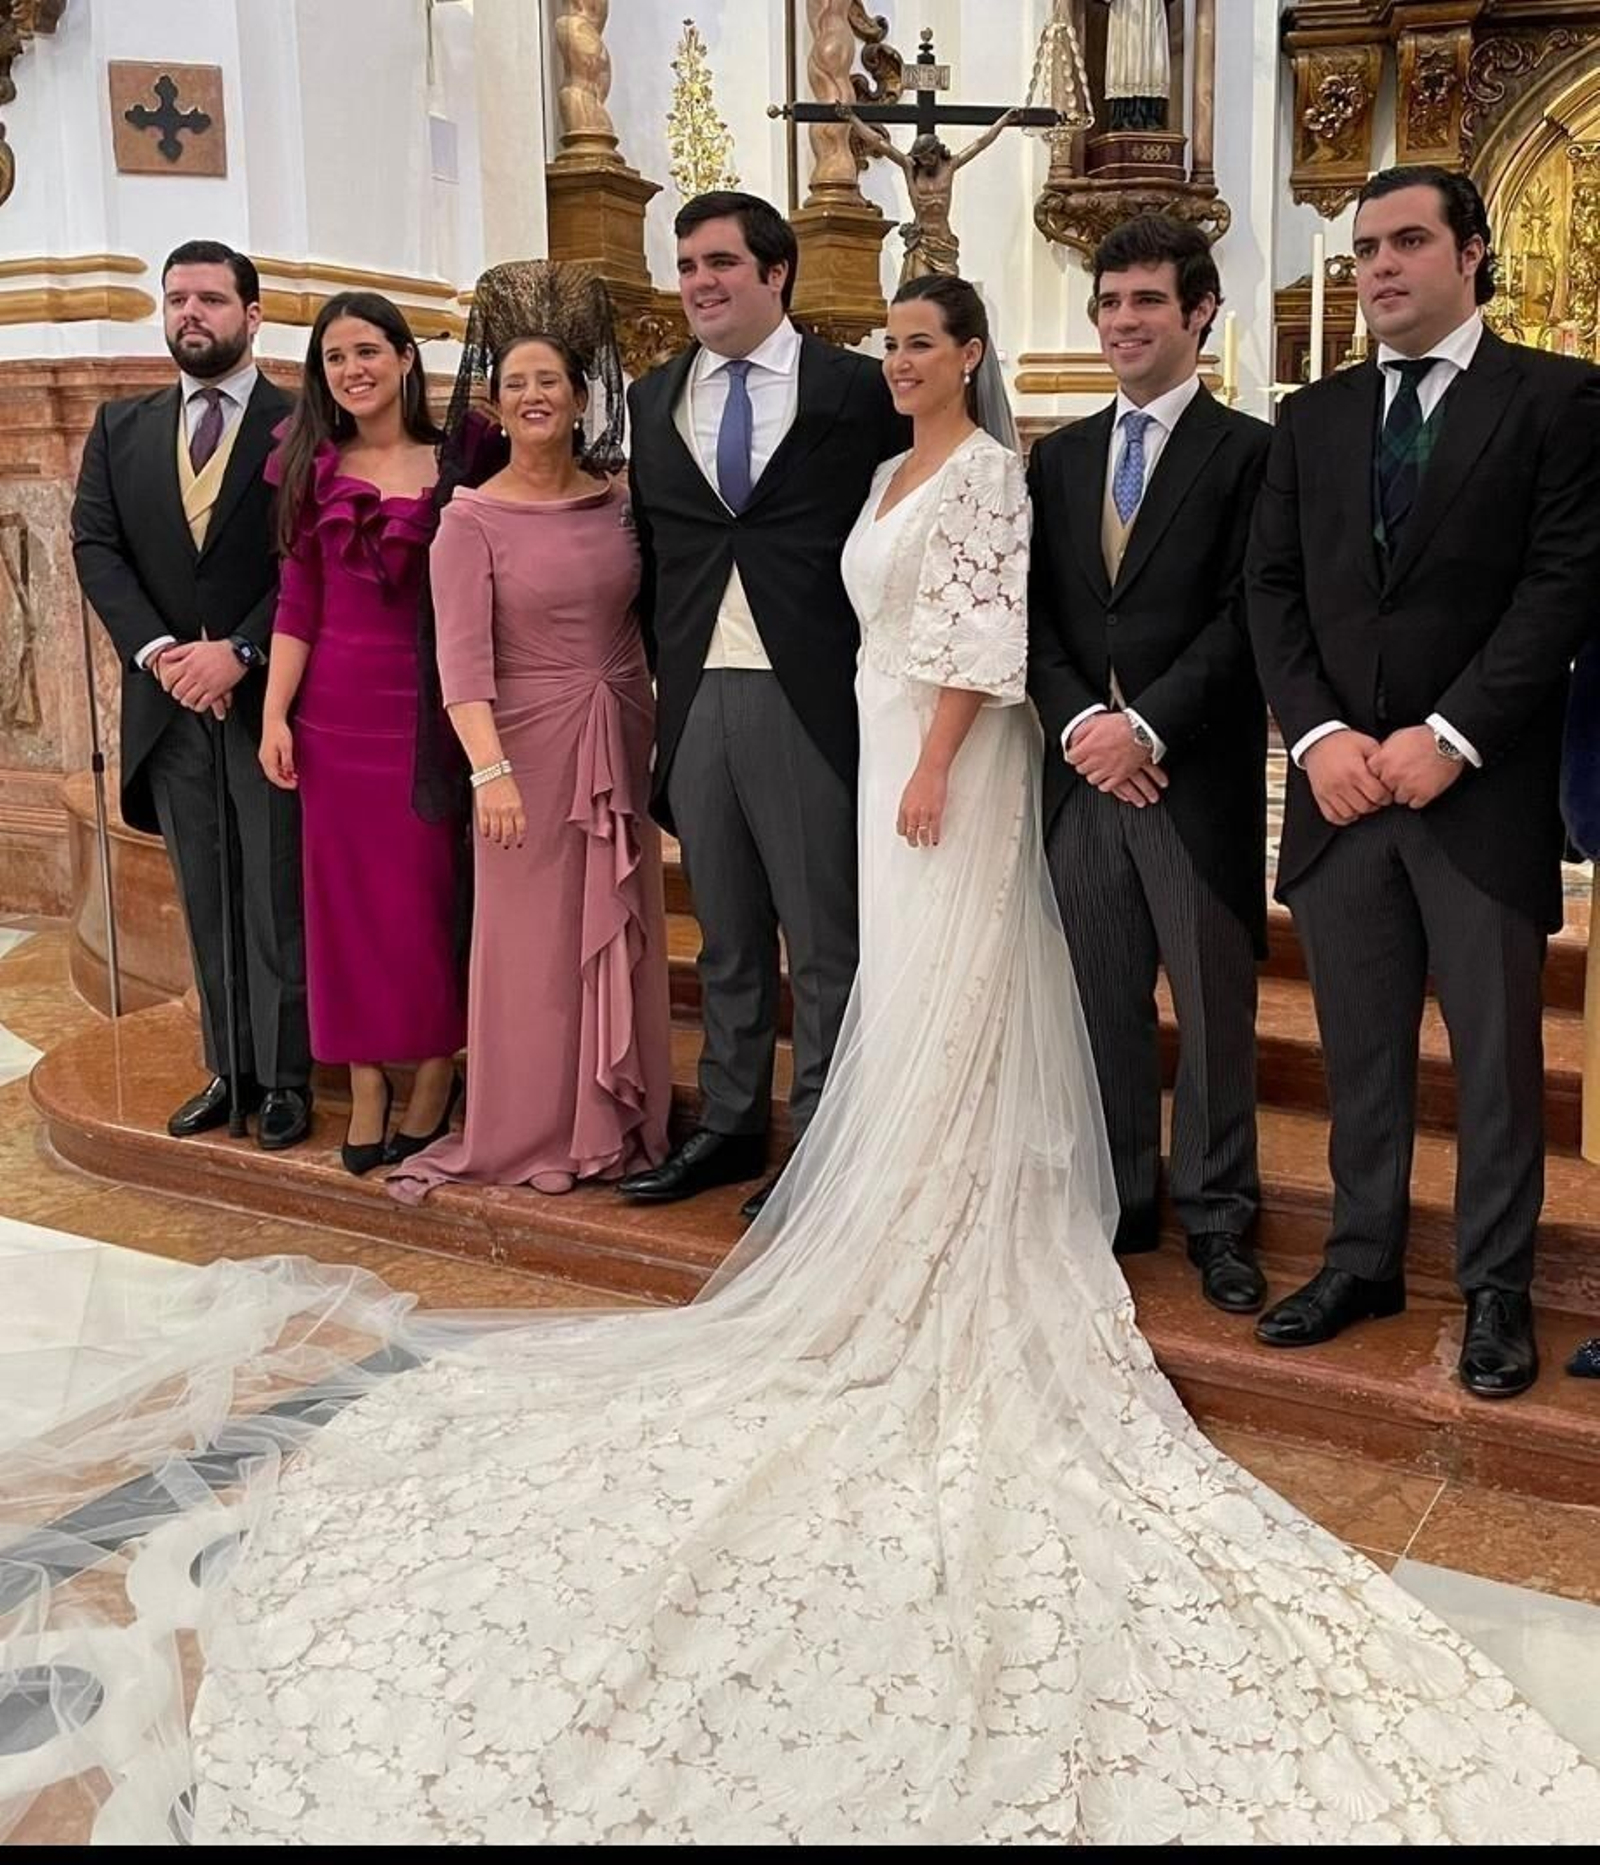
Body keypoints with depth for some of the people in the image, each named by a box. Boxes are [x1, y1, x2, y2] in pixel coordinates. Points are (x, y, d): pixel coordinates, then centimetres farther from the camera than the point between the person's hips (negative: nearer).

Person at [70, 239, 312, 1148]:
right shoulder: (121, 428, 12)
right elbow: (96, 546, 4)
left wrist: (241, 653, -17)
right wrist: (157, 651, -11)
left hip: (270, 698, -4)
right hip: (170, 703, 4)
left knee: (279, 898, 2)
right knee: (207, 902, 11)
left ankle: (285, 1077, 11)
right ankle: (228, 1069, 19)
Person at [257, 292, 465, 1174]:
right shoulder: (315, 469, 6)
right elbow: (297, 603, 4)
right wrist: (275, 714, -2)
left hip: (430, 702, -2)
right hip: (336, 707, 2)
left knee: (430, 889, 4)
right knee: (347, 891, 6)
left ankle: (435, 1075, 18)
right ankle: (366, 1083, 16)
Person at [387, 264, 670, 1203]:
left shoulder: (618, 501, 5)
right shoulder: (472, 516, -7)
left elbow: (643, 620, 10)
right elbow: (462, 658, -14)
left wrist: (660, 735, 1)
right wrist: (491, 770, -25)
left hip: (621, 744, 4)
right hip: (530, 745, -4)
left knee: (624, 933, 11)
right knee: (537, 937, 4)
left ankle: (621, 1121, 26)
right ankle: (534, 1133, 18)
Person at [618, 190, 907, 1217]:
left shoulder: (858, 389, -2)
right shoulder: (652, 400, 11)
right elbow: (648, 550, 14)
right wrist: (664, 671, 8)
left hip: (810, 700, -4)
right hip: (695, 700, 5)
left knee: (826, 939, 4)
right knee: (727, 937, 15)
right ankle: (730, 1125, 27)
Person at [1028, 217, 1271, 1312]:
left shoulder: (1249, 450, -2)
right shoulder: (1058, 457, 14)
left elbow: (1245, 616, -9)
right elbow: (1036, 614, 8)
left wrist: (1148, 726, -16)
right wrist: (1080, 722, -7)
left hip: (1198, 773, -4)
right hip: (1083, 769, 4)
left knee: (1216, 1006, 4)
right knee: (1104, 1003, 11)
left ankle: (1218, 1219, 16)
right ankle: (1120, 1202, 23)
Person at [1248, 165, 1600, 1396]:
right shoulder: (1314, 418, 13)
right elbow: (1273, 589, 8)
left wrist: (1451, 737, -15)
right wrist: (1318, 734, -7)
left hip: (1483, 787, -4)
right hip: (1341, 781, 4)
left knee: (1496, 1053, 6)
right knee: (1361, 1047, 12)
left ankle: (1497, 1287, 19)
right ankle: (1364, 1259, 25)